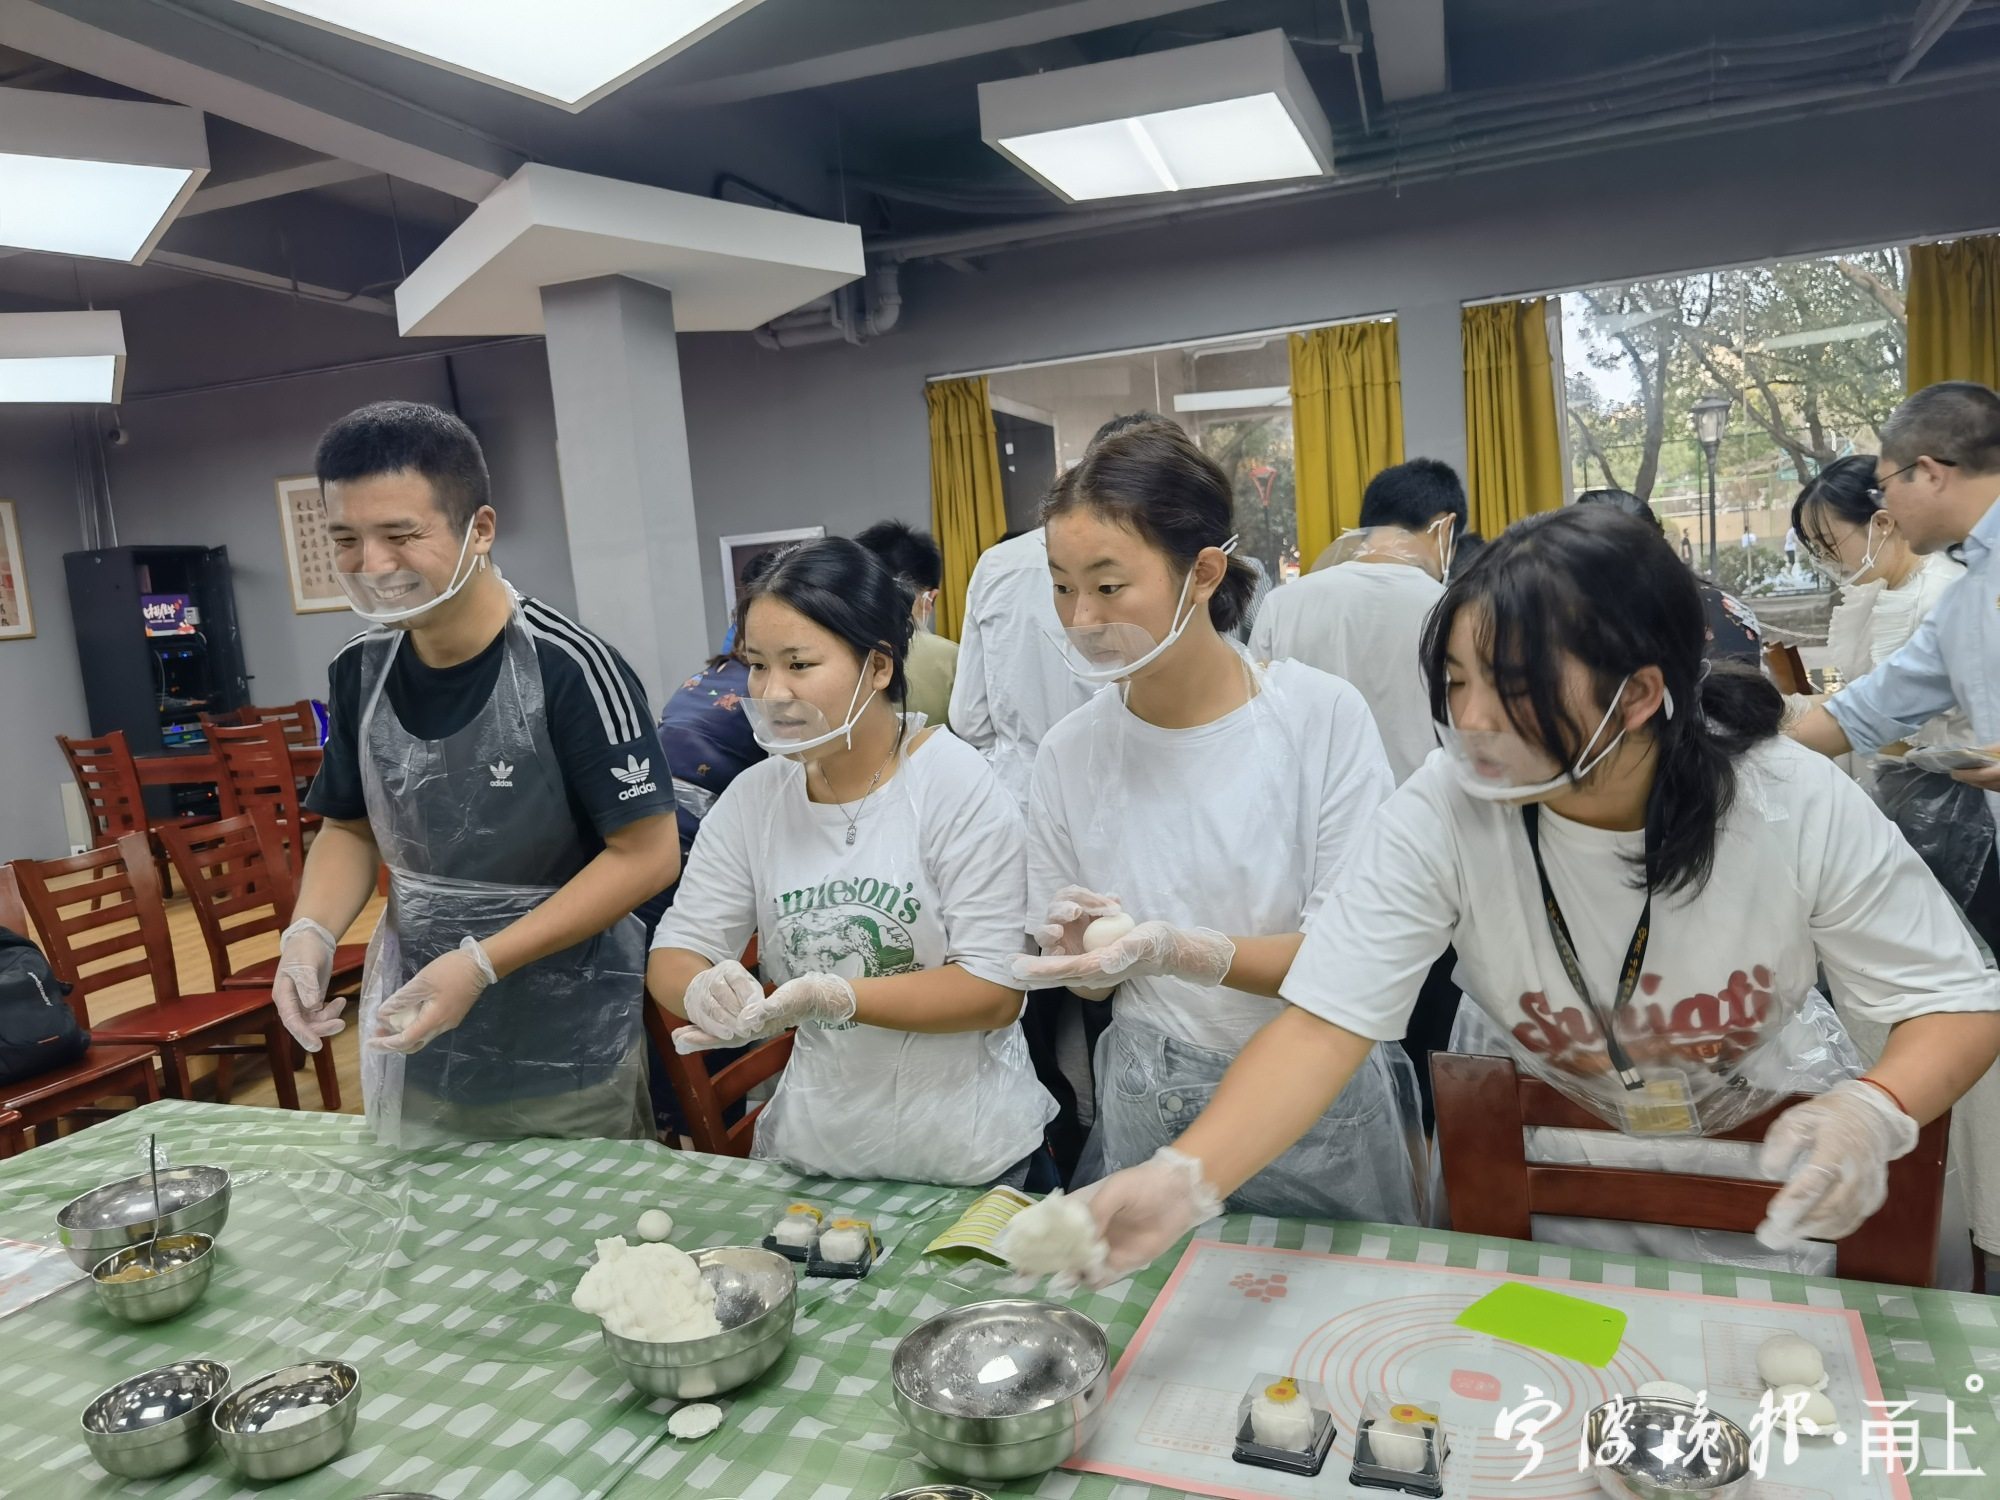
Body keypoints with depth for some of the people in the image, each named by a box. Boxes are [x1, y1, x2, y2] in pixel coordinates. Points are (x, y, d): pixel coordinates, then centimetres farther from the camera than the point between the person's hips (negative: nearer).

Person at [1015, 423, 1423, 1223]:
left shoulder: (1324, 715, -15)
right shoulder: (1069, 753, -5)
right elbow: (1080, 979, 3)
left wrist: (1187, 952, -30)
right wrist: (1079, 948, -20)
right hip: (1147, 1108, 2)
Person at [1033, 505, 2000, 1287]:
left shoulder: (1799, 808, -27)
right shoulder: (1443, 812, -30)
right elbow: (1325, 1024, -35)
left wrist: (1873, 1112, -39)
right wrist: (1184, 1179, -51)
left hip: (1774, 1145, 1)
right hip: (1558, 1147, 0)